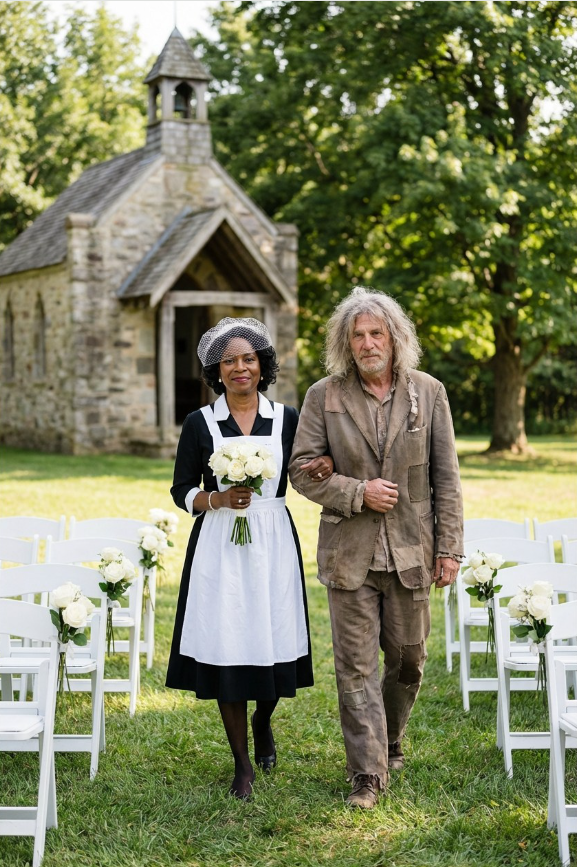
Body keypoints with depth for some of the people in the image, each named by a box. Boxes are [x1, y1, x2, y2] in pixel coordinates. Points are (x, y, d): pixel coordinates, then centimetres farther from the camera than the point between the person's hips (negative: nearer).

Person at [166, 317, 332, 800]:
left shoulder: (287, 419, 5)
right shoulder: (200, 424, 2)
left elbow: (304, 478, 12)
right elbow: (182, 491, 5)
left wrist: (323, 468, -9)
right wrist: (219, 499, -13)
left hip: (273, 544, 1)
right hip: (220, 546, -1)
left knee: (275, 645, 1)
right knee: (227, 650, -1)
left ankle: (263, 722, 36)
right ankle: (243, 765, 14)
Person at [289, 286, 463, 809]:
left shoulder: (429, 393, 2)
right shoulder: (324, 396, 0)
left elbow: (446, 477, 3)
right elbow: (302, 470, 0)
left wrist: (449, 548, -1)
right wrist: (358, 492, -13)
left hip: (411, 550, 1)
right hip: (349, 551, -1)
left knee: (408, 659, 12)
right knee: (356, 665, -1)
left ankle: (391, 742, 37)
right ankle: (368, 773, 8)